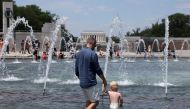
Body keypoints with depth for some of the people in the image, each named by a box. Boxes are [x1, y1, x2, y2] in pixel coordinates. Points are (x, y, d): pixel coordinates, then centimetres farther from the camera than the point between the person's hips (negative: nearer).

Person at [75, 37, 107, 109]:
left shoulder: (78, 54, 9)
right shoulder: (93, 54, -14)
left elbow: (76, 71, 13)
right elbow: (98, 70, -11)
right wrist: (104, 80, 2)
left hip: (82, 83, 8)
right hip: (90, 83, -8)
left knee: (88, 102, 17)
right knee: (95, 102, -1)